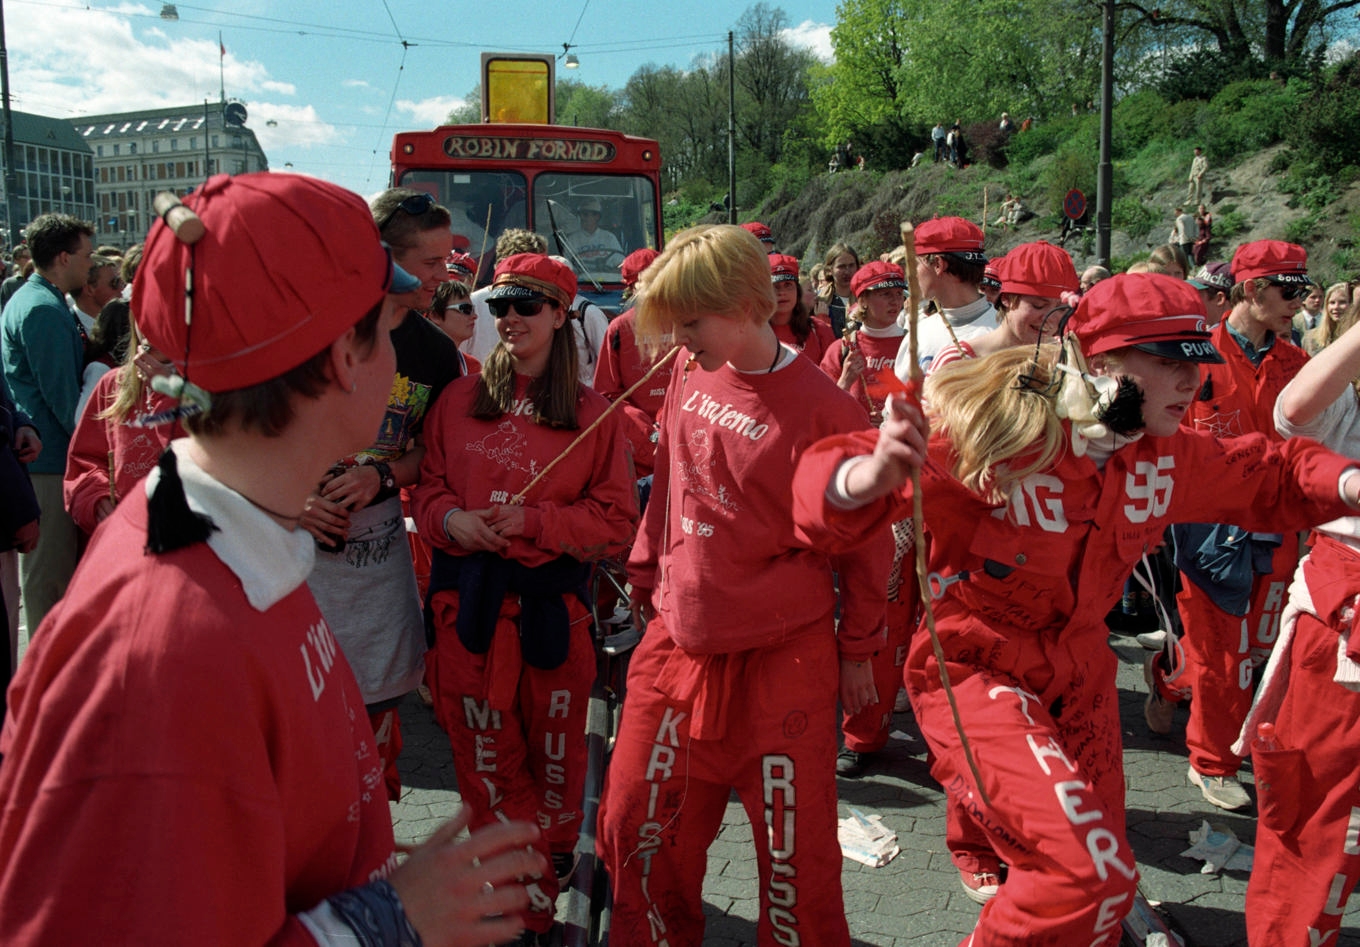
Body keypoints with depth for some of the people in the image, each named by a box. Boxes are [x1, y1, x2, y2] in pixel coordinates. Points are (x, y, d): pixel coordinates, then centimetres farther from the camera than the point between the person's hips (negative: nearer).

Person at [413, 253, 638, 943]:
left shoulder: (594, 415, -1)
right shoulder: (460, 400, 6)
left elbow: (615, 519, -3)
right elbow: (427, 486, 12)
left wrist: (534, 521, -15)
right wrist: (449, 518, -10)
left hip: (552, 605, -2)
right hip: (468, 601, 2)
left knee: (555, 752, 10)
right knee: (484, 757, 9)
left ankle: (555, 863, 34)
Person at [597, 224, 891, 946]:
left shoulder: (821, 407, -13)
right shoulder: (689, 379, 2)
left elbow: (864, 538, -5)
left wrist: (859, 648, 1)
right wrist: (646, 571, 19)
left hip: (783, 659, -5)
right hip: (679, 641, 5)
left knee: (795, 854, 5)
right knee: (635, 825, 14)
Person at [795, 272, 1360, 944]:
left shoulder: (1165, 457, -4)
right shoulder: (993, 435, -26)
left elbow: (1270, 476, 15)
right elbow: (829, 475, -31)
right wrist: (867, 477, -54)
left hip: (1078, 679, 7)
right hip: (975, 672, -7)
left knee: (1100, 884, 19)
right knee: (1089, 871, -26)